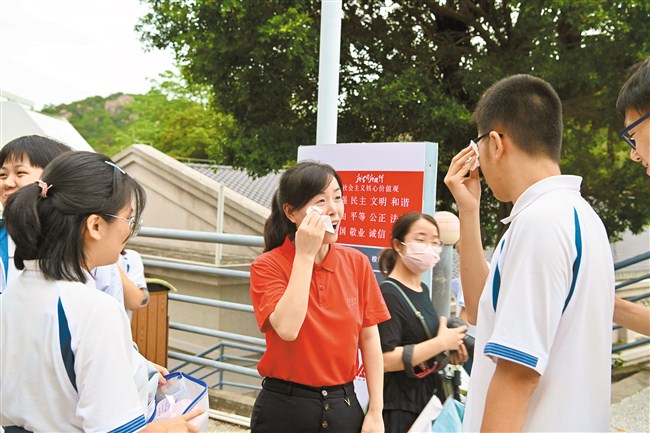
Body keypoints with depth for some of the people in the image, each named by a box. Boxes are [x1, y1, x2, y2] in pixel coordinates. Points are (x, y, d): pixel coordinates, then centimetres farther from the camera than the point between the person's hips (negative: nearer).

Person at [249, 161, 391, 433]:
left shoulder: (357, 263, 0)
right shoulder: (268, 266, -10)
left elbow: (369, 339, 2)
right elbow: (287, 329, -26)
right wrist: (305, 255, -22)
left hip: (344, 406, 3)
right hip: (285, 409, -3)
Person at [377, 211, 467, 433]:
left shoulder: (423, 290, 10)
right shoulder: (388, 294, -18)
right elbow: (386, 359, -26)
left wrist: (450, 347, 4)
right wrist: (442, 342, -20)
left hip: (431, 396, 9)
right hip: (399, 405, -8)